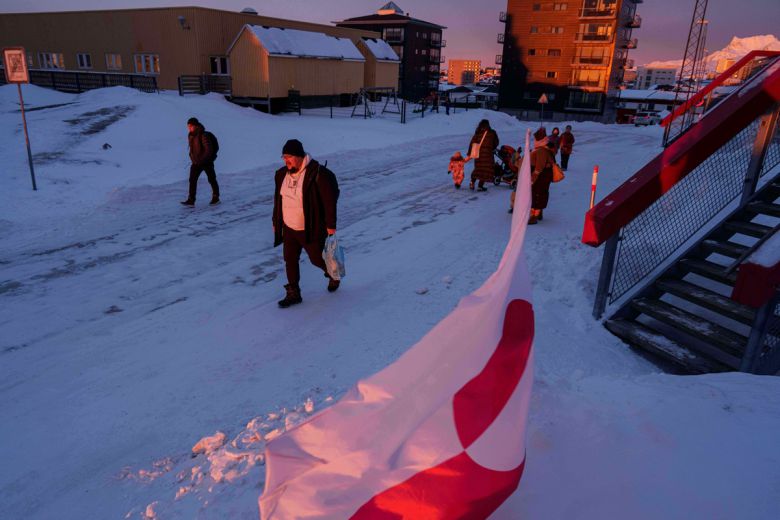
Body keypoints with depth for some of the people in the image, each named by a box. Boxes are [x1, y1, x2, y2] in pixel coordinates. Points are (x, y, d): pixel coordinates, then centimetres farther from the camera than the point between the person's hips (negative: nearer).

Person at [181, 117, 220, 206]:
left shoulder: (203, 135, -18)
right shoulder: (190, 136, 6)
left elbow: (209, 150, -21)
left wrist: (201, 159, -20)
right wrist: (192, 157, 7)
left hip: (207, 161, -7)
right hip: (196, 162, 7)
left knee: (211, 179, 7)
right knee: (192, 180, -3)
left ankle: (216, 198, 23)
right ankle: (191, 200, -4)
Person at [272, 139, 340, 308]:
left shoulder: (317, 173, -19)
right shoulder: (282, 174, 2)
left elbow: (330, 200, -16)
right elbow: (278, 200, 14)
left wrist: (331, 225, -16)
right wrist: (276, 222, 17)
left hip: (310, 229, -6)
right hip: (289, 228, 6)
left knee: (317, 258, 9)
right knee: (290, 260, 8)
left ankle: (333, 275, 40)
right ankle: (293, 293, 20)